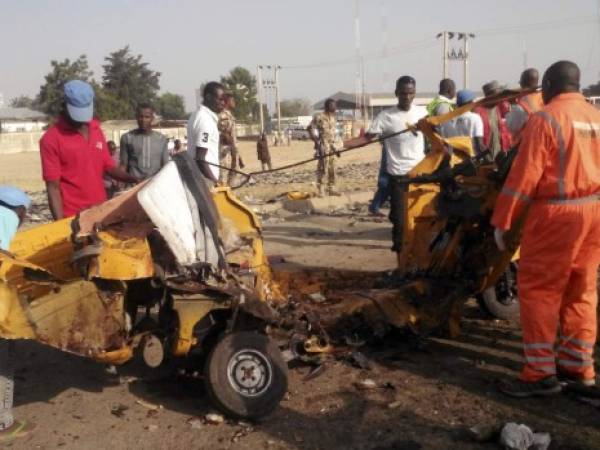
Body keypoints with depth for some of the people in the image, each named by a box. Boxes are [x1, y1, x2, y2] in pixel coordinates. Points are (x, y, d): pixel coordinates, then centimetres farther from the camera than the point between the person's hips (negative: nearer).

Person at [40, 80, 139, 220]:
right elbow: (53, 187, -10)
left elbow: (109, 166, 12)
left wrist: (133, 179, -6)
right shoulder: (51, 139, -9)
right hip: (72, 217, -5)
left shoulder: (96, 130, 8)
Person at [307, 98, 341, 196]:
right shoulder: (319, 117, -10)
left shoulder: (333, 118, 14)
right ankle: (320, 189, -1)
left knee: (332, 168, 10)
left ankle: (331, 188, 17)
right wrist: (316, 141, -15)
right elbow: (310, 128, -12)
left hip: (332, 145, 8)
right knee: (323, 167, -8)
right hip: (323, 145, -8)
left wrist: (335, 146, 18)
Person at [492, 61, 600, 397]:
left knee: (538, 290, 0)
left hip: (556, 213, -7)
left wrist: (502, 221, -8)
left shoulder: (545, 119, -10)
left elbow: (524, 177, -14)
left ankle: (541, 373, 2)